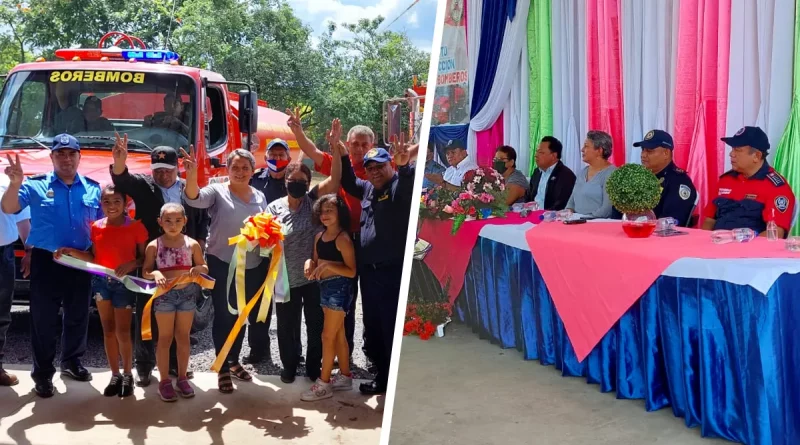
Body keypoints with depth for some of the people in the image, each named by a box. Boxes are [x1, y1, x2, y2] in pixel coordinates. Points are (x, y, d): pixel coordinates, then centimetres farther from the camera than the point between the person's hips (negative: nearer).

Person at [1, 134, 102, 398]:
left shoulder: (93, 188, 6)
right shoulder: (36, 186, -3)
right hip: (46, 262, -3)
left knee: (78, 316, 14)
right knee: (43, 319, 2)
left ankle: (72, 362, 32)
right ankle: (42, 373, 12)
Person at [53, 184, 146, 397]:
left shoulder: (136, 227, -8)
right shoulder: (97, 227, 3)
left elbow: (145, 257, -4)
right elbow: (94, 258, 7)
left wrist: (131, 264, -22)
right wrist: (71, 252, -6)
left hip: (124, 282, -4)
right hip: (101, 281, 4)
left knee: (122, 331, -1)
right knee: (108, 330, 9)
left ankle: (127, 375, 14)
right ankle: (115, 375, 19)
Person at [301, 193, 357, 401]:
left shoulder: (343, 239, -15)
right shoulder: (319, 237, 9)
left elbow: (351, 271, -18)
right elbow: (317, 262, 17)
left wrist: (328, 264, -28)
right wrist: (310, 263, -6)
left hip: (339, 289, -9)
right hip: (325, 287, 9)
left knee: (328, 336, -3)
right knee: (338, 335, 16)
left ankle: (324, 384, 5)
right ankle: (345, 377, 26)